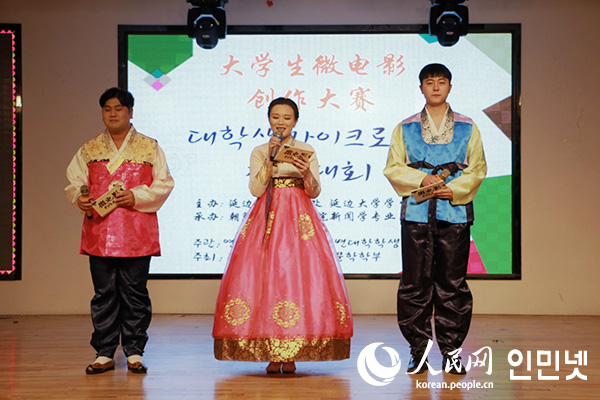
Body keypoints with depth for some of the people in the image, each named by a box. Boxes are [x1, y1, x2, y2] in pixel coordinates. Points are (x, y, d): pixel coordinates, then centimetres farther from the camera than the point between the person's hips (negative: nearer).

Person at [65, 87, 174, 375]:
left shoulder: (150, 148, 9)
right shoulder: (89, 150, 15)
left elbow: (164, 184, 4)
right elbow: (74, 182, 13)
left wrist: (137, 196, -11)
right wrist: (80, 199, -9)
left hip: (136, 234, -2)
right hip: (99, 231, 2)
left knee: (134, 294, 0)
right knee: (104, 294, 4)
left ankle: (134, 353, 9)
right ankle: (104, 354, 11)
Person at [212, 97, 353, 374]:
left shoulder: (307, 151, 10)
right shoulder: (259, 152, 11)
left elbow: (314, 192, 2)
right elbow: (256, 190, -1)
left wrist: (306, 173, -17)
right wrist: (270, 159, -9)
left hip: (299, 217, 0)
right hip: (267, 217, 1)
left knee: (298, 276, -10)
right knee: (265, 277, -8)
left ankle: (291, 354, -4)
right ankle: (272, 354, -2)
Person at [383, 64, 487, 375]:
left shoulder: (468, 128, 12)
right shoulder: (405, 128, 12)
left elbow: (477, 169, 7)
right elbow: (393, 168, 7)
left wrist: (454, 189, -9)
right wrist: (421, 179, -9)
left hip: (455, 212, 0)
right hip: (416, 212, 0)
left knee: (453, 283, 0)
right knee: (415, 282, -2)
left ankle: (451, 350, 9)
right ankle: (418, 351, 7)